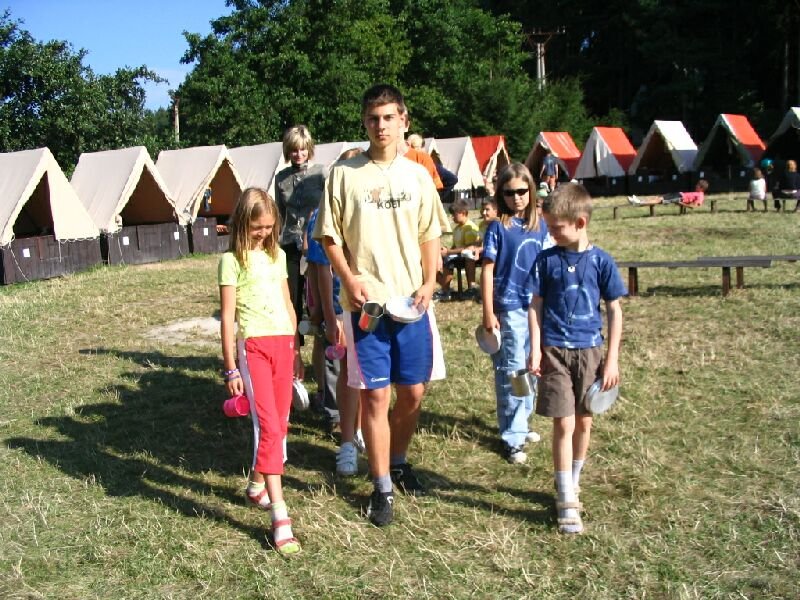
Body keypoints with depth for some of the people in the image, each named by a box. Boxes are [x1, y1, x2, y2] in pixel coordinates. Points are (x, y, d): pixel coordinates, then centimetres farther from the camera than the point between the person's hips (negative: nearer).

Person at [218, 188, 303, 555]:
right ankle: (280, 518, -17)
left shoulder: (277, 255, 15)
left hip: (283, 344, 6)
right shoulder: (232, 260, -2)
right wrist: (231, 368, -5)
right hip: (253, 345, -6)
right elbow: (227, 316, -3)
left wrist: (296, 350, 18)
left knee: (280, 424, 10)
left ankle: (257, 487, 31)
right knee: (268, 425, -14)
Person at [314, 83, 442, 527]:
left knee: (413, 391, 9)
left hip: (411, 302, 3)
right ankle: (382, 486, 12)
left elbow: (430, 235, 11)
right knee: (375, 395, -1)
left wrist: (429, 282, -2)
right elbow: (329, 236, 2)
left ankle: (398, 461, 34)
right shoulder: (344, 174, -1)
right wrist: (350, 279, -12)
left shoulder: (417, 175, 6)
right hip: (366, 303, -3)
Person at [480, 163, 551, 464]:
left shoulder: (540, 226, 6)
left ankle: (520, 424, 30)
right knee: (511, 373, -1)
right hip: (509, 309, -5)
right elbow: (487, 270, -7)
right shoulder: (497, 228, -7)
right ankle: (513, 438, 6)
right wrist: (488, 313, -11)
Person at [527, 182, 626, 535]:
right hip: (555, 351, -1)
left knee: (583, 423, 12)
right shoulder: (547, 260, -1)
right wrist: (536, 350, -5)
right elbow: (536, 306, 3)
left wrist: (612, 359, -2)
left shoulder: (601, 261, -3)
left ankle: (571, 486, 31)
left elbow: (614, 311, 1)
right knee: (564, 425, -4)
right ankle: (567, 501, 3)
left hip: (590, 351, 1)